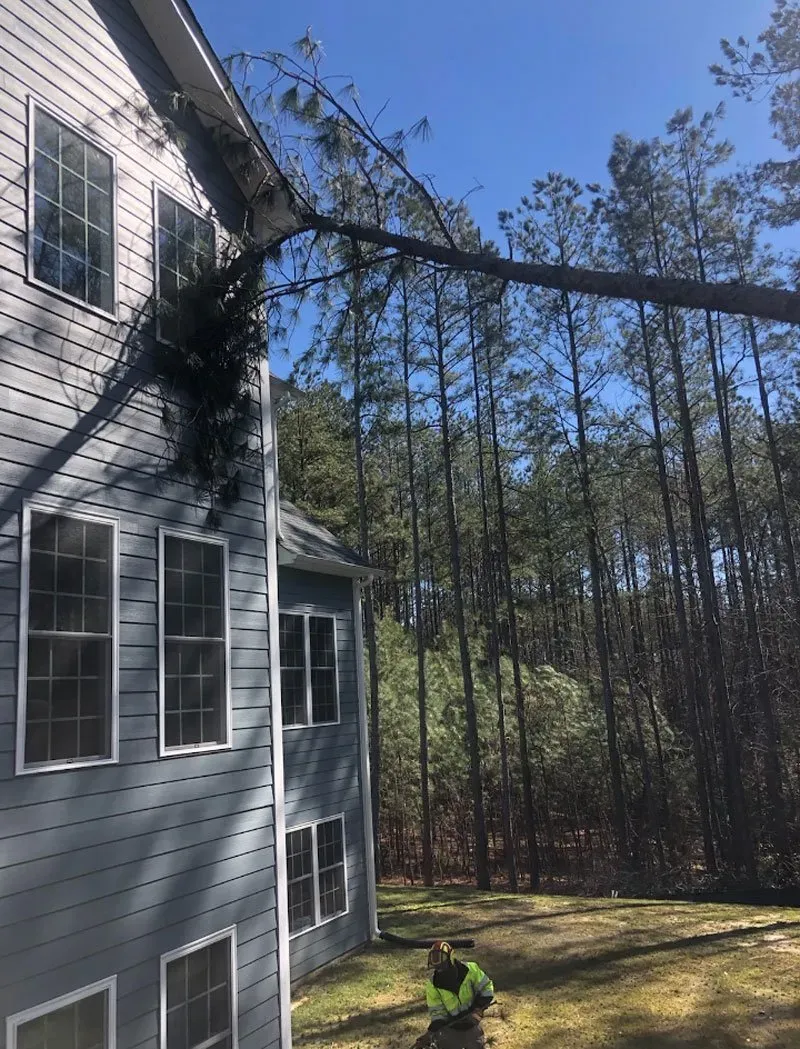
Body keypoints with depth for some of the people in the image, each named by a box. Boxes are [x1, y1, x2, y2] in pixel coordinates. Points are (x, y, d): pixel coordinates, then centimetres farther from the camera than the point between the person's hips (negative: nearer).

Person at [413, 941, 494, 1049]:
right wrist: (430, 1032, -25)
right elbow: (437, 1012, -11)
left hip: (471, 1026, 0)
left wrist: (477, 1010, -22)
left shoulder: (470, 970, -19)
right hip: (449, 1029, 0)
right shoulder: (433, 985, -15)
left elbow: (487, 989, -12)